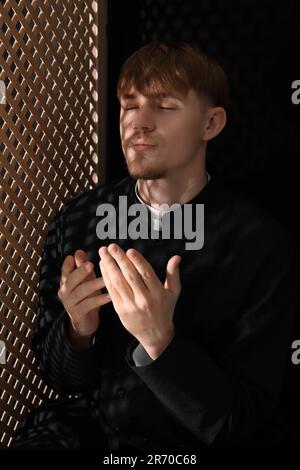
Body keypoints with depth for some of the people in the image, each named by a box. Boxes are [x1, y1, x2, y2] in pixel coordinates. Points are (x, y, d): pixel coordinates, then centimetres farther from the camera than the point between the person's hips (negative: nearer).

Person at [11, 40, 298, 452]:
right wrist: (78, 329, -18)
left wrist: (160, 340, -26)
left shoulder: (266, 246, -14)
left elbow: (240, 422, -12)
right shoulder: (76, 219, -5)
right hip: (83, 426, 2)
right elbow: (60, 380, 2)